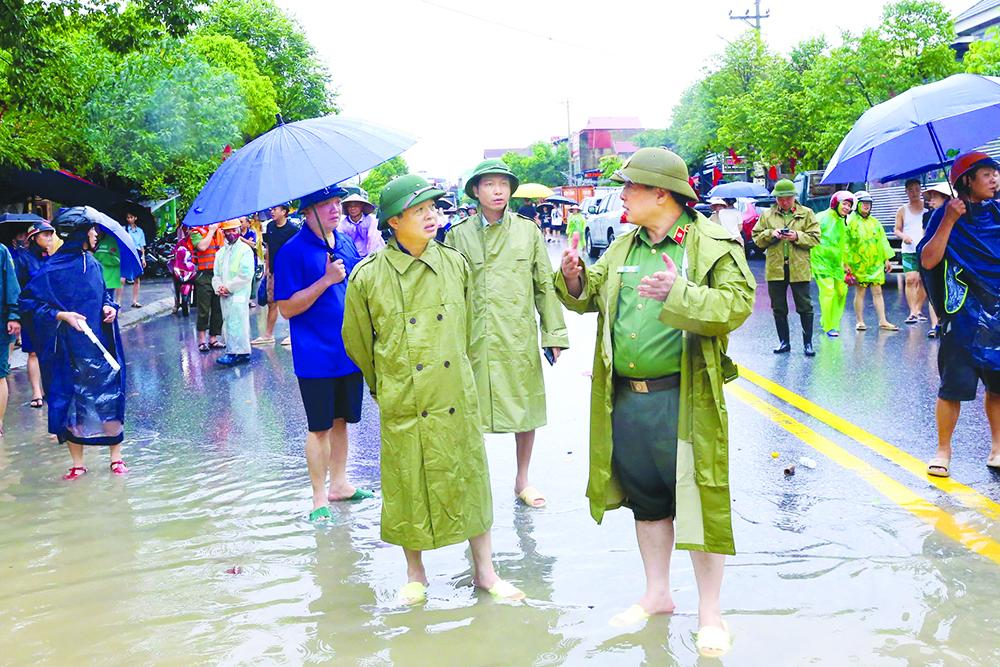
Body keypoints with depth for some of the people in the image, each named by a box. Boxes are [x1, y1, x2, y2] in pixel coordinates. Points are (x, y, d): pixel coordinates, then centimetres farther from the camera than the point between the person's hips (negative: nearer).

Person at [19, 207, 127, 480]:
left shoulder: (93, 264, 7)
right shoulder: (53, 268, -11)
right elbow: (29, 301, -10)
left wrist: (109, 307, 1)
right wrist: (62, 315, -19)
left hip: (100, 345, 5)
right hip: (70, 349, -5)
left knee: (110, 397, 5)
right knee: (72, 403, 5)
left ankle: (116, 457, 17)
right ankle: (78, 464, 16)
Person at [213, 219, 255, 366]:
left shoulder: (245, 249, -4)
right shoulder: (221, 252, 18)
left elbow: (246, 274, -13)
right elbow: (216, 274, 17)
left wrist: (228, 287, -13)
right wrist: (218, 287, -4)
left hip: (239, 294, -7)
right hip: (224, 295, 7)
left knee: (236, 323, -11)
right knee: (228, 323, 8)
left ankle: (234, 353, -9)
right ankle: (242, 352, 14)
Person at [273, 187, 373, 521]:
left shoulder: (347, 243, 7)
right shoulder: (293, 251, -12)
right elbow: (287, 308, -16)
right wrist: (326, 280, -24)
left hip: (350, 352, 6)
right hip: (316, 357, -6)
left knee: (341, 421, 16)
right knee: (320, 427, 2)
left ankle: (339, 484, 30)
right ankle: (319, 498, 14)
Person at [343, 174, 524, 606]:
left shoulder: (455, 264, 2)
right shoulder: (368, 276, -7)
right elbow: (357, 342, 6)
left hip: (456, 397, 3)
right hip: (403, 404, -2)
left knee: (468, 480, 10)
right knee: (408, 488, 8)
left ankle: (484, 570, 24)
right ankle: (415, 575, 27)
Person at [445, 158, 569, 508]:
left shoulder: (528, 230, 5)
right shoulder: (458, 234, 2)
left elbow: (545, 286, 7)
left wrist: (554, 334, 4)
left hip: (520, 338, 2)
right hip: (475, 340, -1)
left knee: (526, 411, 10)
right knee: (474, 412, 2)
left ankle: (523, 479, 27)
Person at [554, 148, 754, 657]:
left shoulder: (713, 244, -6)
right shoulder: (623, 247, 12)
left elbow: (737, 304, -16)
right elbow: (589, 296, 17)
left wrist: (681, 294, -29)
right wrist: (574, 277, -5)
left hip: (684, 399, -6)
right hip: (626, 398, 6)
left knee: (696, 500, 0)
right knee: (645, 499, 17)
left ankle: (710, 615, 15)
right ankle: (657, 595, 34)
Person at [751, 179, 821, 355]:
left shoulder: (807, 214, 4)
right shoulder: (767, 215, 8)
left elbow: (815, 239, -1)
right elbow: (757, 238, 6)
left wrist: (797, 237, -16)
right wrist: (771, 234, -11)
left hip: (799, 269, -2)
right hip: (775, 268, 2)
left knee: (805, 307, 0)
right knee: (778, 308, 9)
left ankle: (808, 343, 10)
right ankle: (784, 342, 21)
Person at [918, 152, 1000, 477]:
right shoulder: (946, 215, -2)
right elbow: (927, 260, -13)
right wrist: (948, 221, -18)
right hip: (964, 316, -4)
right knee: (953, 387, -2)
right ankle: (943, 451, 10)